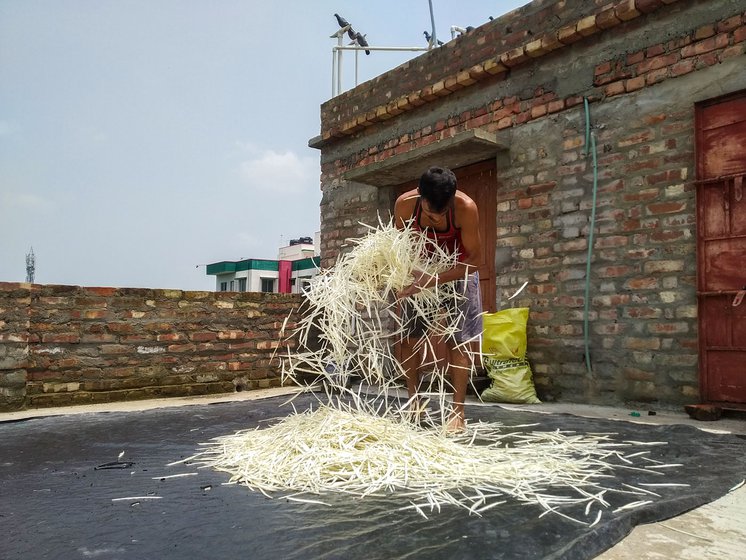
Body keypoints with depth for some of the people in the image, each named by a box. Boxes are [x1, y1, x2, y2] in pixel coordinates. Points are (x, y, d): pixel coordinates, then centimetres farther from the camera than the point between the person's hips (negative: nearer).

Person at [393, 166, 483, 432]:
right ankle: (413, 403, 14)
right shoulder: (405, 204, -25)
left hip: (458, 271, -3)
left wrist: (435, 280, -36)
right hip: (421, 271, 3)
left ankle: (458, 412, 0)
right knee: (408, 337, 1)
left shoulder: (466, 207, -33)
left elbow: (473, 259, -26)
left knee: (457, 340, -6)